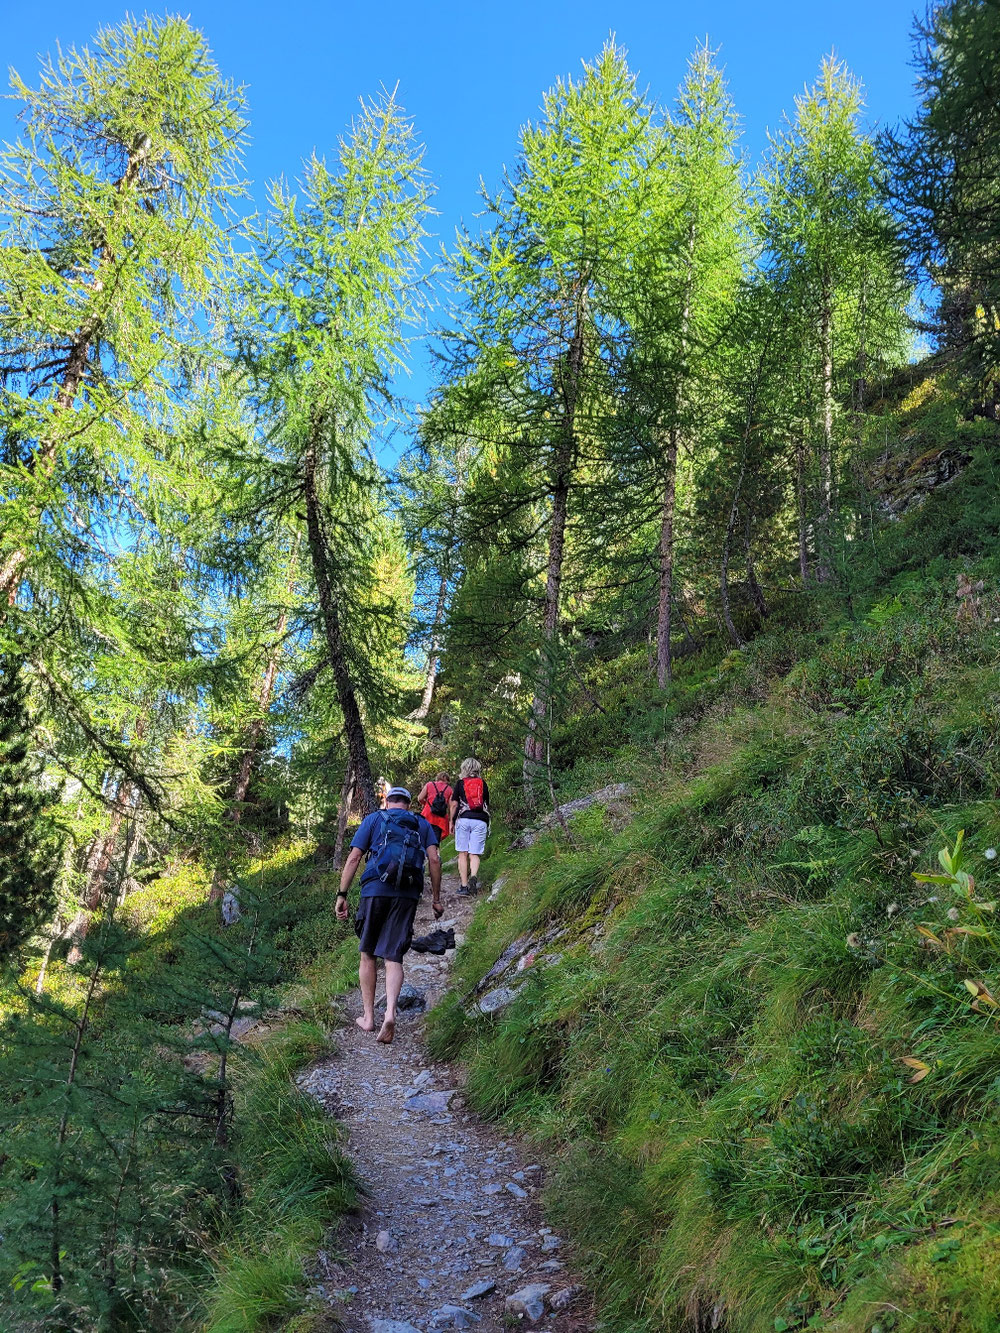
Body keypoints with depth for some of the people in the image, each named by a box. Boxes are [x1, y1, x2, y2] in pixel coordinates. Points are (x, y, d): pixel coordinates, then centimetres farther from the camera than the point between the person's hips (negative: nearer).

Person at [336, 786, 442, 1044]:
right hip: (408, 896, 1)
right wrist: (436, 898, 10)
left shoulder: (373, 819, 14)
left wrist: (342, 895, 5)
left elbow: (353, 858, 4)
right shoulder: (422, 824, 18)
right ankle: (390, 1013, -20)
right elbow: (434, 860, 5)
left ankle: (368, 1017, 17)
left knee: (368, 954, 14)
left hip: (375, 890, -1)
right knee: (393, 958, 2)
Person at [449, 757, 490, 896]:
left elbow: (454, 804, 4)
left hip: (463, 819, -1)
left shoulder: (460, 783, 8)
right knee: (474, 854, -1)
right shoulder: (483, 783, 13)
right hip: (480, 820, 1)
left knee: (463, 854, 4)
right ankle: (473, 876, -28)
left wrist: (451, 821, 13)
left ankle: (464, 885, -2)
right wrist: (487, 822, 31)